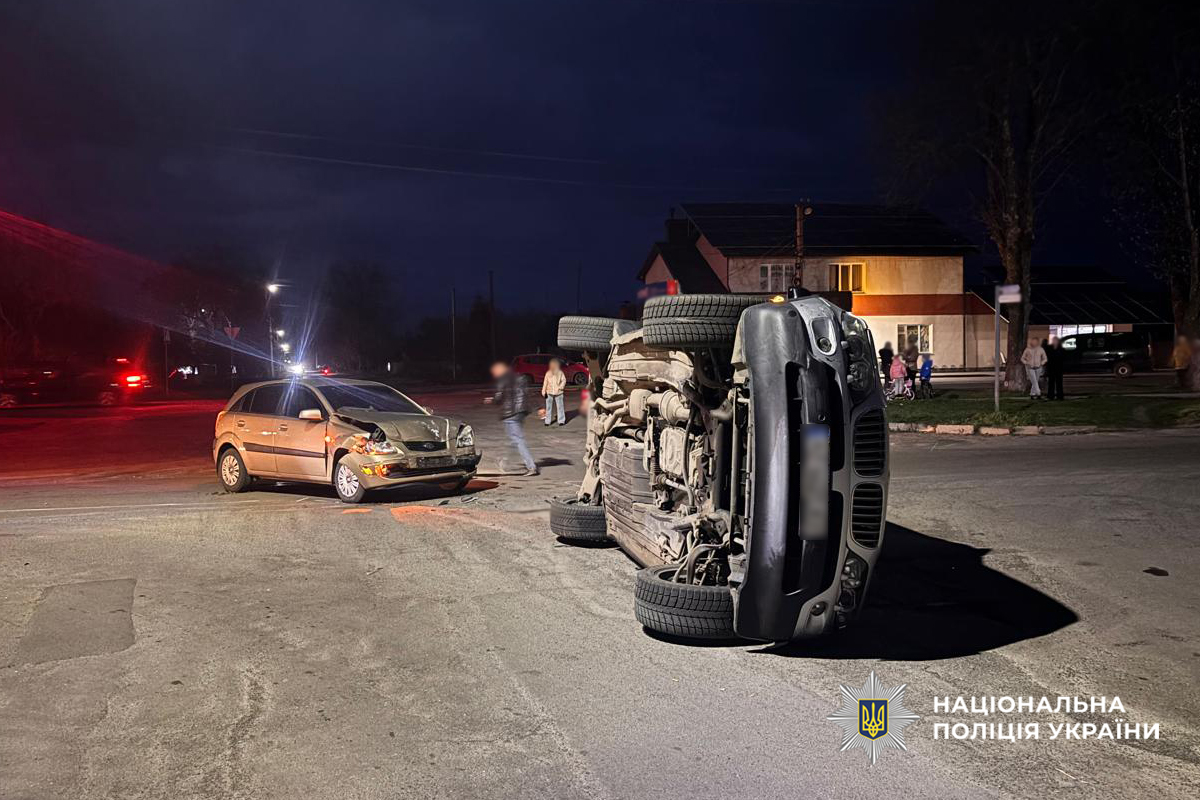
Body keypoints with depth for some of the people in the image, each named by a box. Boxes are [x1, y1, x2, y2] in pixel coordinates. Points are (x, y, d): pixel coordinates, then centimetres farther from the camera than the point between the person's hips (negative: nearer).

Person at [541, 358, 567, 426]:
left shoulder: (560, 373, -1)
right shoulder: (548, 373, 2)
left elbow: (564, 380, 1)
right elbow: (545, 382, 5)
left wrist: (561, 387, -15)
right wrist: (543, 391, 1)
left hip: (558, 393, -1)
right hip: (549, 393, 1)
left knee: (560, 407, 0)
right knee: (549, 407, 5)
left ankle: (561, 420, 7)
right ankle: (548, 421, 12)